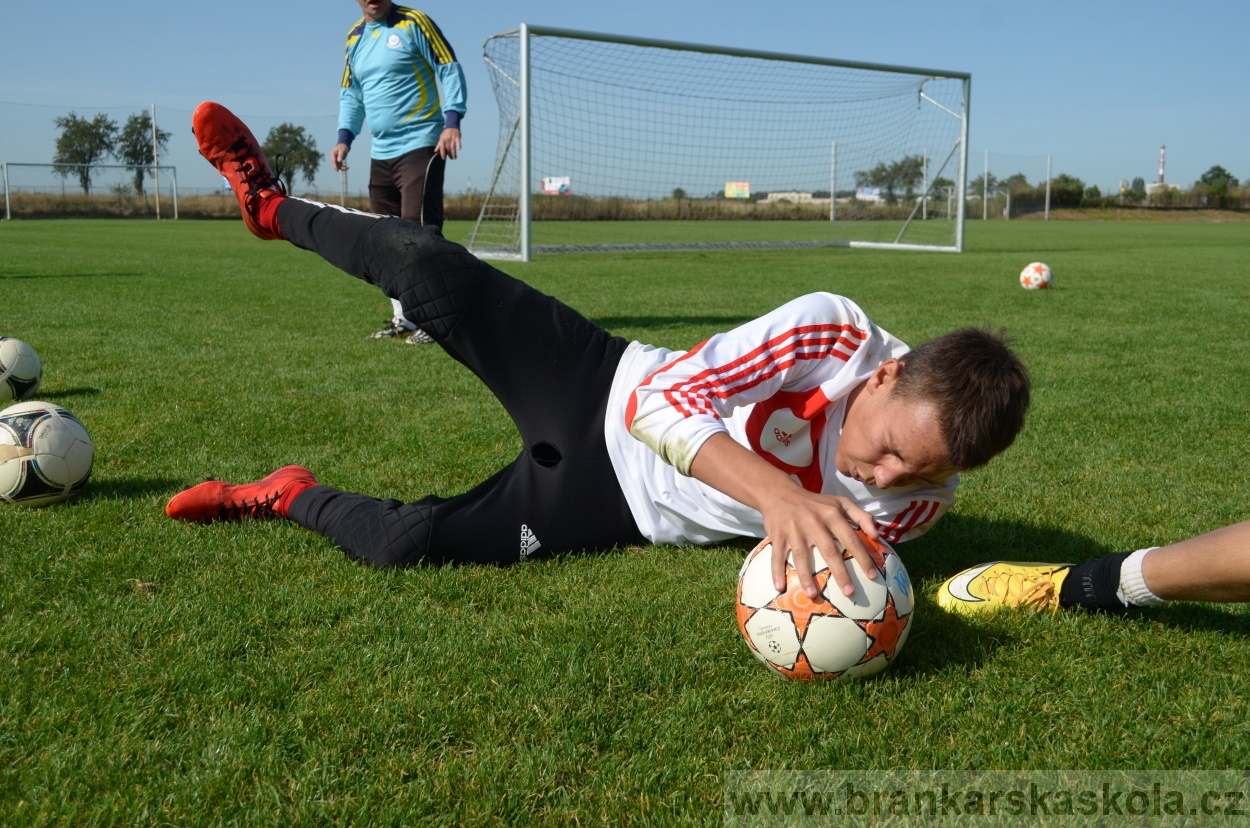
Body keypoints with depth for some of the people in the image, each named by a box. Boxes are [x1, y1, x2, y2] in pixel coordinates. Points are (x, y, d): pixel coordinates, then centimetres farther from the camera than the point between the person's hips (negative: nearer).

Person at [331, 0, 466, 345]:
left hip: (420, 146, -7)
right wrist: (345, 137, 5)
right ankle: (403, 318, 15)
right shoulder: (354, 37, 15)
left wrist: (452, 121, -19)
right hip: (381, 153, 7)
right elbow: (350, 94, 20)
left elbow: (449, 70, -6)